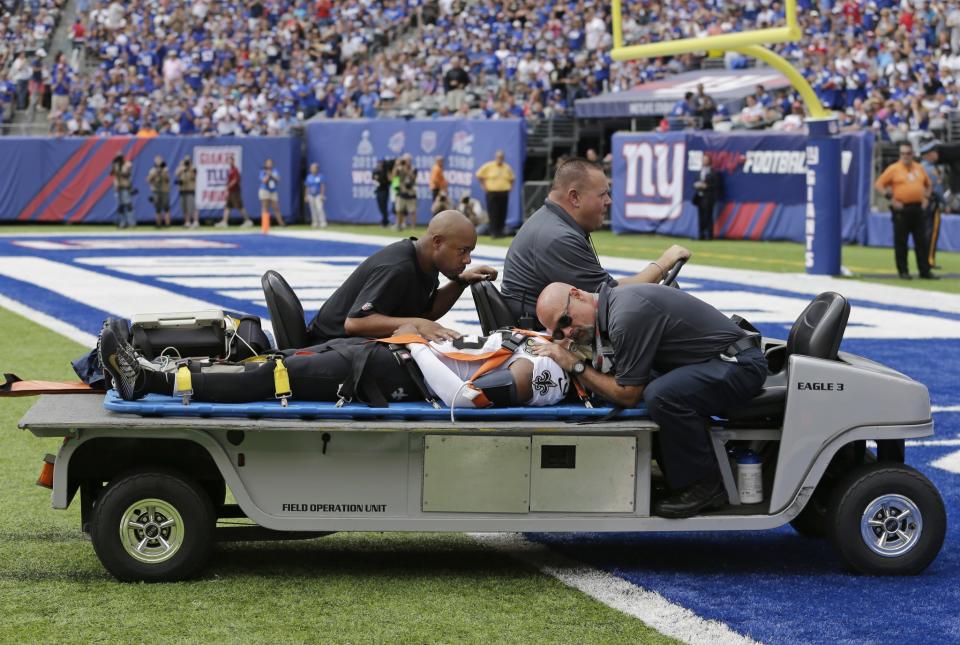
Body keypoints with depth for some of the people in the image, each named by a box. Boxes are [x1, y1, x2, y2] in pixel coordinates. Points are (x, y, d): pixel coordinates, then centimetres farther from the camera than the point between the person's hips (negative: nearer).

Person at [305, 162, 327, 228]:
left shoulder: (320, 177, -3)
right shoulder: (309, 177, 10)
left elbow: (323, 186, -8)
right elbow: (307, 187, 13)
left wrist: (322, 195, -16)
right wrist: (306, 196, 9)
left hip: (318, 195, -5)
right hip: (311, 196, 5)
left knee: (319, 209, -16)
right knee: (313, 210, 4)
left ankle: (323, 223, -17)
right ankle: (315, 223, 9)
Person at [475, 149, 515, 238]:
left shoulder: (507, 167, 9)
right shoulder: (488, 166, -1)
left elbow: (512, 178, 23)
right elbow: (479, 175, 4)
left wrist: (510, 187, 10)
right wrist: (484, 186, 0)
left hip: (504, 193, 3)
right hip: (492, 193, -3)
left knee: (502, 213, 2)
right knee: (493, 214, -6)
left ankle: (500, 232, 9)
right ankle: (493, 232, -2)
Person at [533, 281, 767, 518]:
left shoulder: (628, 314, -22)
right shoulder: (613, 304, 9)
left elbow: (627, 395, -17)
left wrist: (576, 365, -10)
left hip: (741, 365, -10)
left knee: (661, 396, -30)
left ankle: (704, 487, -14)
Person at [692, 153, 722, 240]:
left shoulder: (714, 173, -5)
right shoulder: (700, 171, 17)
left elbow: (716, 185, -9)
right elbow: (697, 182, 23)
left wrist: (706, 186, -16)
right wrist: (696, 185, 1)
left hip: (708, 197, -7)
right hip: (699, 196, 7)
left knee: (708, 217, -9)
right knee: (701, 217, 6)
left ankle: (709, 235, -6)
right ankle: (701, 235, 10)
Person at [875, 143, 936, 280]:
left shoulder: (919, 168, 12)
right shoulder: (893, 168, -2)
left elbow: (928, 184, 25)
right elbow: (880, 184, -4)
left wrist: (926, 197, 10)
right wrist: (891, 199, -10)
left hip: (917, 208, 4)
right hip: (901, 209, -4)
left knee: (921, 241, 5)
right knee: (901, 241, -1)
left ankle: (925, 271, 9)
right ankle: (903, 271, 5)